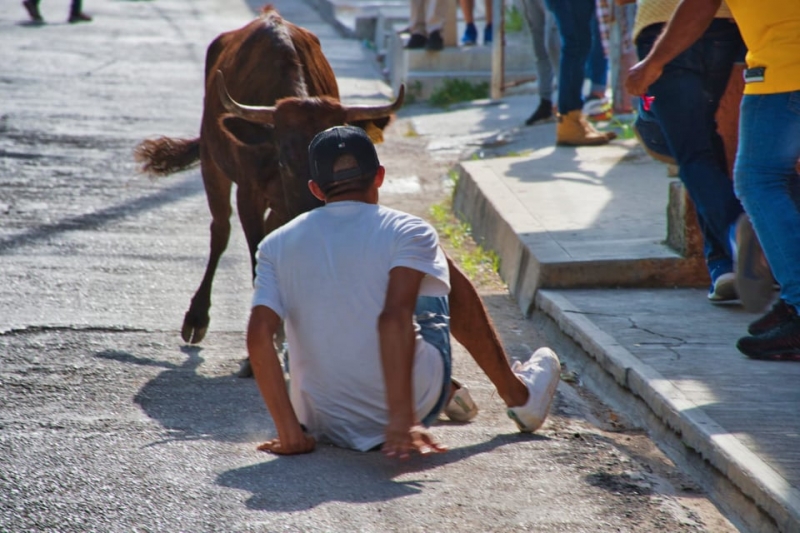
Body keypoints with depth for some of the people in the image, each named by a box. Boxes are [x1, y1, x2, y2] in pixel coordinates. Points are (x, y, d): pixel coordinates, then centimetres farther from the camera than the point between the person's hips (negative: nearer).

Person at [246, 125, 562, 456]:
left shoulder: (276, 245, -2)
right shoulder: (407, 232, -10)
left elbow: (259, 336, -14)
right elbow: (394, 317, -26)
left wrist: (290, 435, -12)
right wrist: (402, 422, -28)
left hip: (325, 425, 2)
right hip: (413, 401, -2)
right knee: (444, 272, 22)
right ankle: (519, 395, 37)